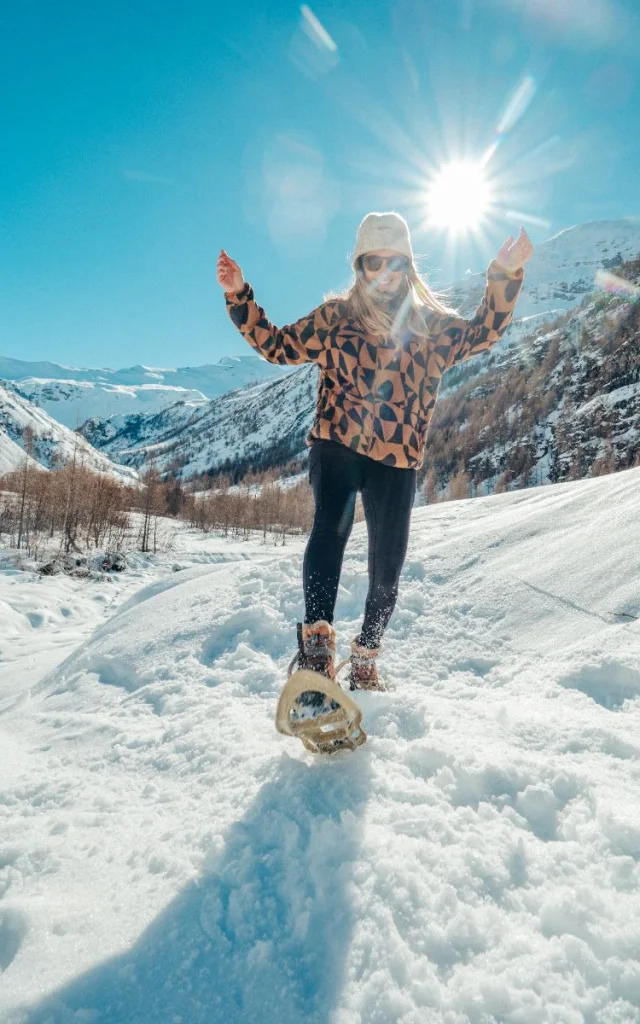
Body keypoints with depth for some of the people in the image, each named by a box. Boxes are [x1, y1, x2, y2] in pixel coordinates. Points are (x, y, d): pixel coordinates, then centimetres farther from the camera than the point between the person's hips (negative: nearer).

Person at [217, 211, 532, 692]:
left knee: (387, 566, 4)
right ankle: (317, 644, -32)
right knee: (331, 527, -30)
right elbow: (278, 345, 15)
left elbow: (481, 333, 3)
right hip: (336, 446, -1)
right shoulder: (335, 316, 11)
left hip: (398, 460, 2)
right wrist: (240, 296, 7)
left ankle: (365, 662, 22)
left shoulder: (431, 323, 12)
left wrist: (504, 277, -9)